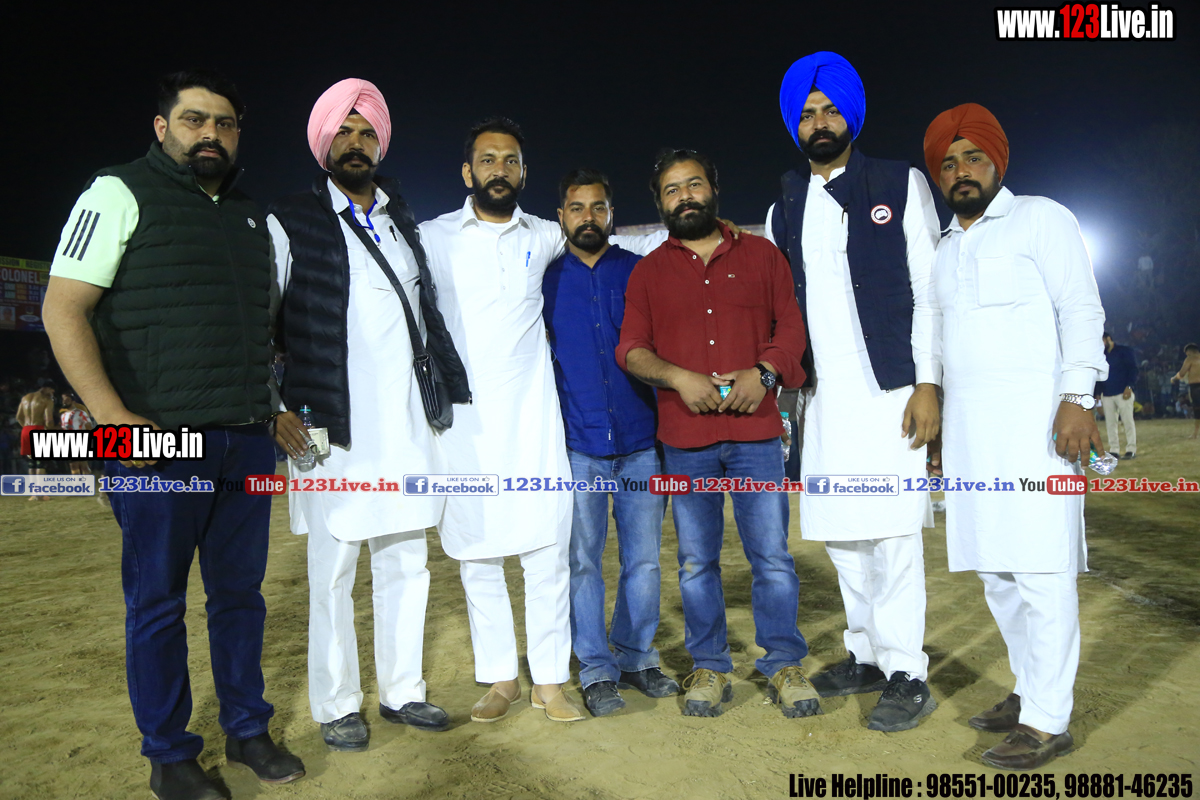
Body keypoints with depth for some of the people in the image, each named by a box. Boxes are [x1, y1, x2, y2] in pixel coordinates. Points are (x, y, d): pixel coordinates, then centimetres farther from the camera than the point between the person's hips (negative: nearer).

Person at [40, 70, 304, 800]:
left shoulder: (254, 218, 16)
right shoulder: (120, 194, -1)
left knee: (241, 591, 13)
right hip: (157, 444, -5)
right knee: (158, 602, 6)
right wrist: (115, 418, -17)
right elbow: (63, 308, -8)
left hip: (247, 442, 5)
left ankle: (248, 730, 28)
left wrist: (277, 407, 15)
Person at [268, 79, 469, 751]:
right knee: (333, 572, 4)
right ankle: (337, 706, 20)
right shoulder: (290, 223, 2)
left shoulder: (403, 221, 16)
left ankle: (402, 691, 25)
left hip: (407, 425, 4)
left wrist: (452, 388, 17)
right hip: (334, 430, -4)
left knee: (406, 565, 10)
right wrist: (275, 410, -9)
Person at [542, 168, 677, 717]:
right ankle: (596, 670, 18)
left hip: (641, 442, 1)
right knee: (582, 560, 5)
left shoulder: (642, 273, 8)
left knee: (643, 558, 7)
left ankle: (636, 658, 24)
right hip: (577, 445, -1)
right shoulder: (545, 281, 7)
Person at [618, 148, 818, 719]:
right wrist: (677, 377, -14)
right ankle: (709, 667, 22)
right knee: (696, 560, 7)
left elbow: (792, 326, 7)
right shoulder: (647, 272, 12)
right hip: (684, 438, 1)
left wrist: (764, 372, -11)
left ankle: (784, 665, 19)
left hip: (755, 430, 0)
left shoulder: (762, 256, 13)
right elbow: (630, 348, 4)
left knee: (772, 555, 2)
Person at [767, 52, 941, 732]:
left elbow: (929, 289, -1)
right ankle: (867, 655, 24)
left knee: (891, 533, -5)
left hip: (889, 389, -4)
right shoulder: (786, 207, 15)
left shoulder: (902, 185, 4)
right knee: (840, 531, 9)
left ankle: (908, 675, 7)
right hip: (823, 395, 5)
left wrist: (928, 382, -9)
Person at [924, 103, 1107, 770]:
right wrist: (936, 416, 19)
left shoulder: (1040, 219, 4)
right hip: (967, 426, 7)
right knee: (994, 569, 8)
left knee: (1040, 570, -7)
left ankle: (1049, 720, 0)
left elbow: (1081, 308, -5)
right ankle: (1030, 691, 20)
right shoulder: (946, 250, 21)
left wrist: (1077, 398, -16)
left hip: (1033, 419, -6)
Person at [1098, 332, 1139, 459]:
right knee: (1110, 423, 2)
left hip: (1123, 392, -5)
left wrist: (1129, 386, -14)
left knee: (1128, 421, -5)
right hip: (1107, 395, 5)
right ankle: (1114, 449, 5)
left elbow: (1133, 369, -3)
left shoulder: (1124, 351, 3)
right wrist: (1099, 392, 10)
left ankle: (1131, 449, -3)